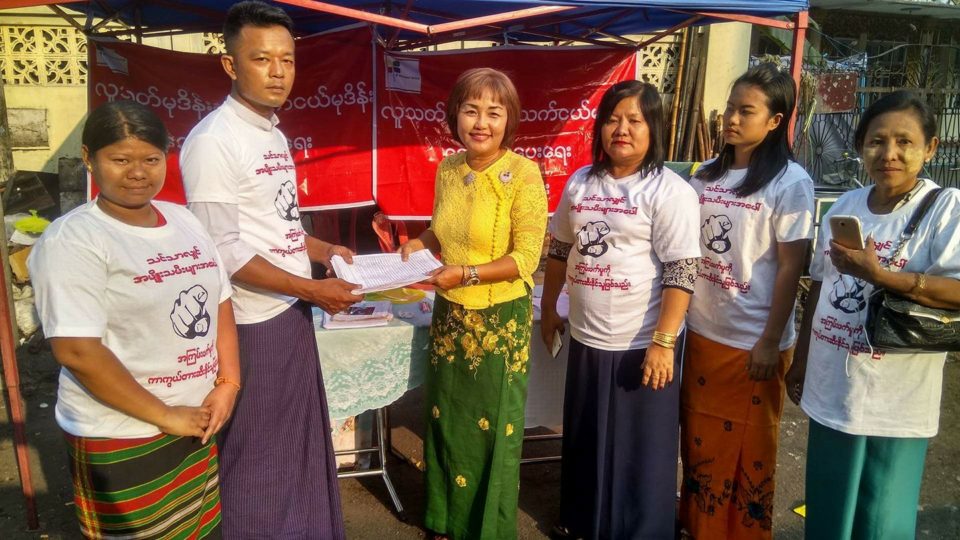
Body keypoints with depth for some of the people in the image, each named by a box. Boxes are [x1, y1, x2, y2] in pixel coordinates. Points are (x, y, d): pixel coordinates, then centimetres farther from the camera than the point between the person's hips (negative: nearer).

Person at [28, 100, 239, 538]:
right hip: (121, 438, -6)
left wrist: (228, 383, -3)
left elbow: (219, 303, 9)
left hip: (196, 423, 6)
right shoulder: (73, 239, -14)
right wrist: (164, 416, -16)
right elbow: (76, 350, -21)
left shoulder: (183, 220, 6)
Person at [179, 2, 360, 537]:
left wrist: (327, 251, 7)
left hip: (292, 313, 9)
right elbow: (223, 252, -21)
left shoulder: (275, 135, 10)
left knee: (300, 443, 21)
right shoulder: (213, 140, -17)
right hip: (253, 322, -8)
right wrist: (312, 288, -19)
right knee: (257, 456, 9)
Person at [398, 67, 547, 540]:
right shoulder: (448, 168, 2)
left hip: (499, 321, -6)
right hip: (450, 315, 6)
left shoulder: (523, 174, -15)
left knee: (492, 428, 10)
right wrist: (421, 243, -6)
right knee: (447, 421, 19)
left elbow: (525, 259, -17)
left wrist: (465, 275, -26)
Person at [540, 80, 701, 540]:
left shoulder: (669, 191, -12)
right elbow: (560, 251, 15)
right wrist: (549, 309, 17)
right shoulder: (581, 182, 6)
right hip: (585, 337, 6)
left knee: (638, 448, 9)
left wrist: (663, 342, -20)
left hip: (639, 344, -5)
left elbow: (681, 272, -16)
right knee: (585, 439, 20)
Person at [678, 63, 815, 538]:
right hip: (702, 331, 5)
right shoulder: (707, 175, 6)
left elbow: (791, 267, -11)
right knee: (701, 440, 17)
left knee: (749, 448, 11)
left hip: (752, 339, -5)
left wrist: (771, 341, -12)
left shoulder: (790, 183, -10)